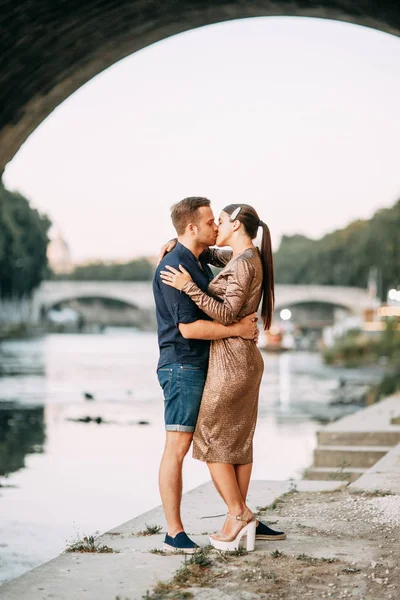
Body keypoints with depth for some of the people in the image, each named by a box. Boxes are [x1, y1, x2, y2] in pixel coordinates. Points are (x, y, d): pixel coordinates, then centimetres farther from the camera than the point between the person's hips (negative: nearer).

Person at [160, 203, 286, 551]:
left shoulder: (243, 264, -16)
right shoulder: (247, 258, 13)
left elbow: (226, 315, -22)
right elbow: (210, 256, 31)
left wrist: (188, 287, -22)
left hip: (231, 362, -10)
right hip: (244, 360, 10)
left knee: (211, 441, -1)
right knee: (237, 443, 10)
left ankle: (239, 515, -2)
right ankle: (239, 520, 13)